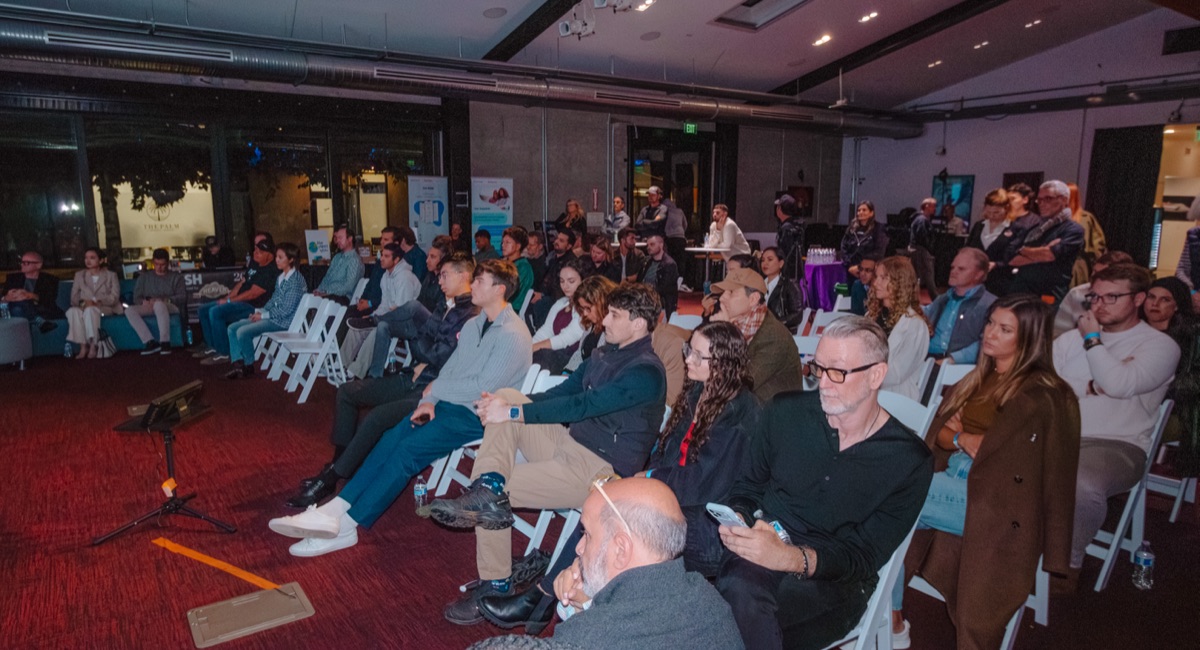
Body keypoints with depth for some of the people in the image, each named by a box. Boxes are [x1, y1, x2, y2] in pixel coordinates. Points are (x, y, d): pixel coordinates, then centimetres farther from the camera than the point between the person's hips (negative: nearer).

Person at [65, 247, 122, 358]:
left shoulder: (111, 275, 11)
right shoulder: (79, 275, 20)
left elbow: (114, 297, -2)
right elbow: (74, 297, 11)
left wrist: (96, 302, -19)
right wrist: (81, 303, -13)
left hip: (105, 309, -3)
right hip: (84, 308, 3)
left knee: (90, 310, -39)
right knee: (72, 311, -34)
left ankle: (93, 346, -40)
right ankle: (83, 346, -38)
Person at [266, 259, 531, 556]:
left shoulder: (513, 335, -15)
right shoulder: (474, 324, 14)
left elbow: (483, 387, -19)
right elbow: (449, 368, 15)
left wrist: (435, 389, -8)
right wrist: (428, 401, -2)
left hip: (476, 416, -8)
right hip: (448, 403, 8)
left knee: (407, 449, -21)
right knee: (391, 438, -11)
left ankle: (345, 526, -15)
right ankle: (334, 510, -14)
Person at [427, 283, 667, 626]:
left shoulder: (646, 372, -18)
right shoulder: (604, 354, 10)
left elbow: (582, 405, -25)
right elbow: (561, 392, 10)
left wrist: (513, 412, -24)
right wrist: (506, 404, -5)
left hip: (599, 469, -8)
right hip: (569, 442, 8)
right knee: (506, 398, -6)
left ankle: (495, 586, 2)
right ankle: (488, 484, -25)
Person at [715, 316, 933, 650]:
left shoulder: (909, 462, -6)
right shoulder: (785, 412, 2)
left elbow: (864, 556, -10)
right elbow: (749, 485, 12)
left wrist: (791, 558, -27)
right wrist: (737, 519, -12)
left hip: (832, 582, -2)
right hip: (761, 548, 3)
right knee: (739, 588, -35)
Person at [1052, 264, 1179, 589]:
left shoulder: (1160, 346, 3)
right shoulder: (1071, 338, 17)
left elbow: (1120, 385, -15)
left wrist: (1092, 340, -4)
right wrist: (1091, 385, -6)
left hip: (1116, 444, -4)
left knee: (1083, 486, -37)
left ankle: (1069, 561, -10)